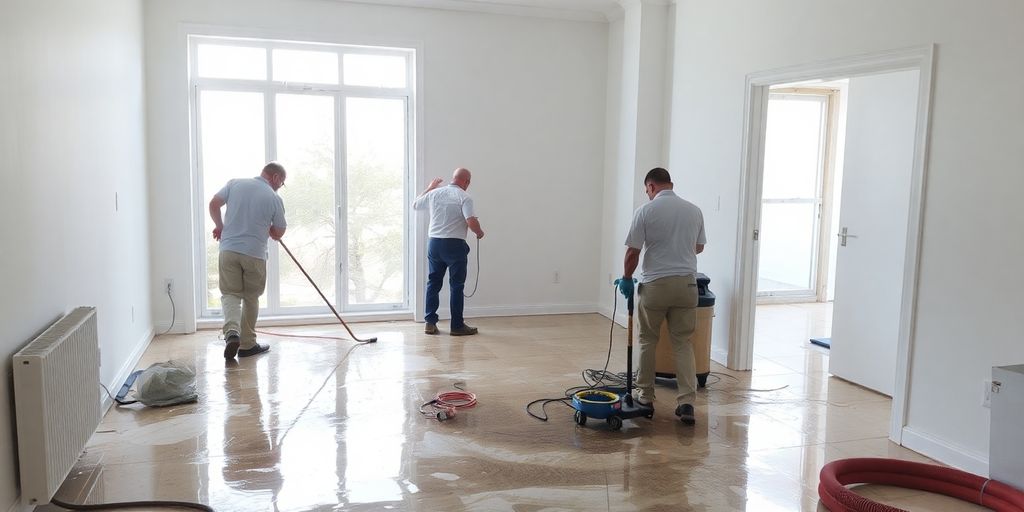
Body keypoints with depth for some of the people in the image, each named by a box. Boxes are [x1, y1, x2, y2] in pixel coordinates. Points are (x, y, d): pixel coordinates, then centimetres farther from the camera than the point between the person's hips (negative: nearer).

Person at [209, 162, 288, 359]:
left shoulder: (235, 184, 4)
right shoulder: (275, 199, -3)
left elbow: (214, 204, 6)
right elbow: (278, 233, 4)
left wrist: (219, 226, 22)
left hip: (229, 249, 2)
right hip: (255, 254, -2)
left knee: (230, 293, 8)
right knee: (251, 298, 12)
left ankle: (231, 332, -18)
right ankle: (247, 345, 18)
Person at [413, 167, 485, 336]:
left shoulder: (434, 193, 7)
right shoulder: (464, 198, -9)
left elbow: (415, 205, 23)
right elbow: (471, 222, -20)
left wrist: (430, 188, 34)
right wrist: (480, 232, 0)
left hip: (434, 243, 5)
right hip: (455, 245, -5)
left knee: (433, 283, 13)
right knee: (456, 286, 2)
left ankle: (430, 322, 14)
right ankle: (457, 326, 7)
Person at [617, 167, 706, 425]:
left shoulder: (645, 211, -7)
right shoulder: (694, 210, 6)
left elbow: (632, 252, -7)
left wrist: (626, 279, 9)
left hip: (655, 284, -3)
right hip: (686, 283, 3)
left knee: (648, 340, 14)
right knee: (683, 343, 7)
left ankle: (645, 394, 23)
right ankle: (686, 401, -3)